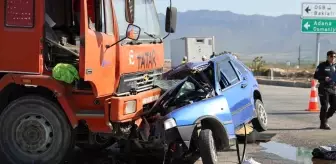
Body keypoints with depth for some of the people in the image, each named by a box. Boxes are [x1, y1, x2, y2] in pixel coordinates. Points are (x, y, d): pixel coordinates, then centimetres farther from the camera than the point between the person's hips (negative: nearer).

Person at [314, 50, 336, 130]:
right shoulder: (322, 66, -5)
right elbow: (315, 76, -7)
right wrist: (324, 78, -22)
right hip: (324, 88, -6)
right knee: (324, 107, -6)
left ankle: (325, 119, 25)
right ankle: (323, 124, 4)